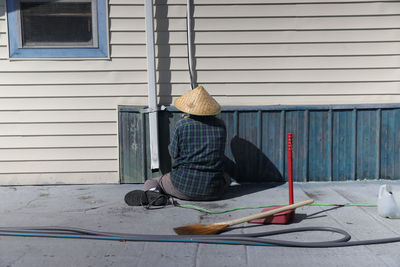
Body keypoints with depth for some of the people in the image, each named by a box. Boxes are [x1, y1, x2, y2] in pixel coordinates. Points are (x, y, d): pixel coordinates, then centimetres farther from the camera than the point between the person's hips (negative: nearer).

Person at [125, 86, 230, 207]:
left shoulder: (181, 125, -10)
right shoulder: (220, 125, -1)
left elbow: (174, 153, 0)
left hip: (184, 186, -2)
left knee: (150, 182, 23)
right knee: (226, 178, 37)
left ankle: (153, 193, -12)